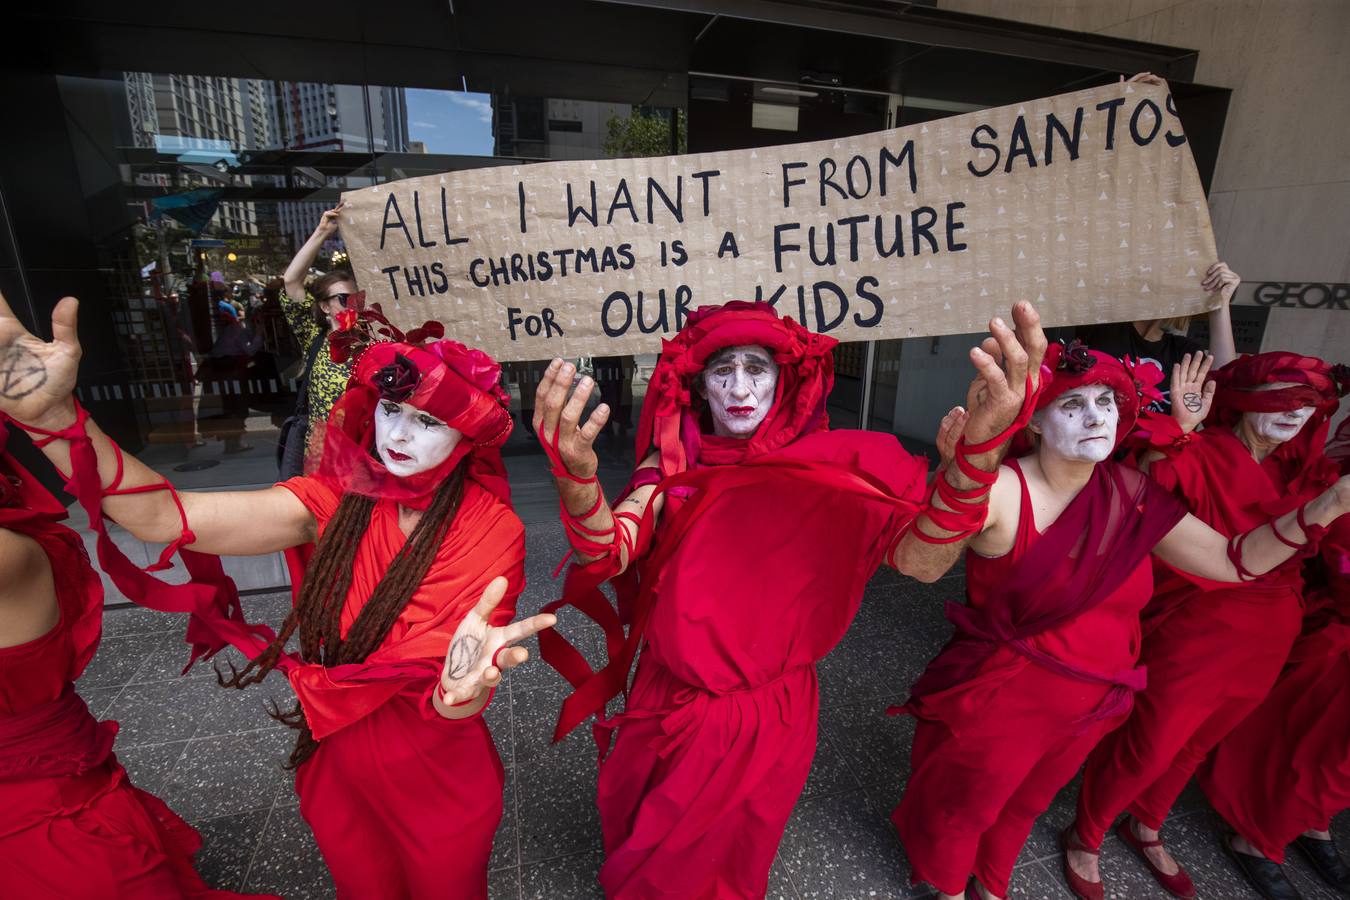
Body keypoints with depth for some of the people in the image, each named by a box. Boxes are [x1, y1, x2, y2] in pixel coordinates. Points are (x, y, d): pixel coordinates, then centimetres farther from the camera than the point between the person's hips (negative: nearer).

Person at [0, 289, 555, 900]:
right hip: (337, 768, 3)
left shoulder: (492, 530, -23)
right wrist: (51, 413, -38)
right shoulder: (338, 500, -14)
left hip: (440, 782, -3)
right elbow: (162, 517, -24)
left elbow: (457, 709, -25)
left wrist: (462, 682, -47)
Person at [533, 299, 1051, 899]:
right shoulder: (673, 463, -12)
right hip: (670, 704, 1)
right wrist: (577, 477, -49)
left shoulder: (823, 467, -15)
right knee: (641, 842, 28)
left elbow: (922, 560, -28)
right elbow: (608, 554, -26)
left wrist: (981, 448, -47)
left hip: (768, 716, -1)